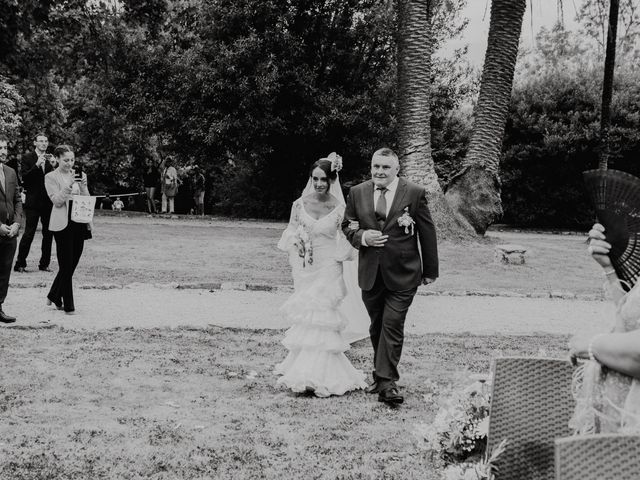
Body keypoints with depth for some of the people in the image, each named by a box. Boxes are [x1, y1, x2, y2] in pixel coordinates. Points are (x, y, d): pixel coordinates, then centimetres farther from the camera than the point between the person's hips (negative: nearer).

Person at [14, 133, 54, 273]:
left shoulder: (50, 159, 11)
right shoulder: (27, 158, 0)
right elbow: (25, 178, -10)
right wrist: (37, 165, -19)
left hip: (48, 202, 4)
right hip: (33, 202, -4)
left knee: (48, 234, 6)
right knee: (29, 234, -6)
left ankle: (44, 264, 15)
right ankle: (20, 264, 2)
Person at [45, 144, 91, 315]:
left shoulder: (79, 175, 13)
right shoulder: (51, 177, -1)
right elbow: (57, 201, -10)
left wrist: (83, 184, -7)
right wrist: (69, 185, -21)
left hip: (79, 223, 5)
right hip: (63, 224, -5)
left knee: (71, 264, 10)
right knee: (66, 266, -3)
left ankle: (54, 296, 29)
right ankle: (68, 306, 5)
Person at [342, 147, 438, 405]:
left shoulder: (415, 193, -5)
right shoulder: (358, 193, 4)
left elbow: (427, 232, 1)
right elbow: (346, 226, 13)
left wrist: (430, 271, 4)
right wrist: (362, 237, -10)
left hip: (402, 274, -3)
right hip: (370, 273, 4)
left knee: (392, 326, -9)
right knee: (377, 327, 14)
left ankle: (387, 383, -5)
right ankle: (381, 378, 28)